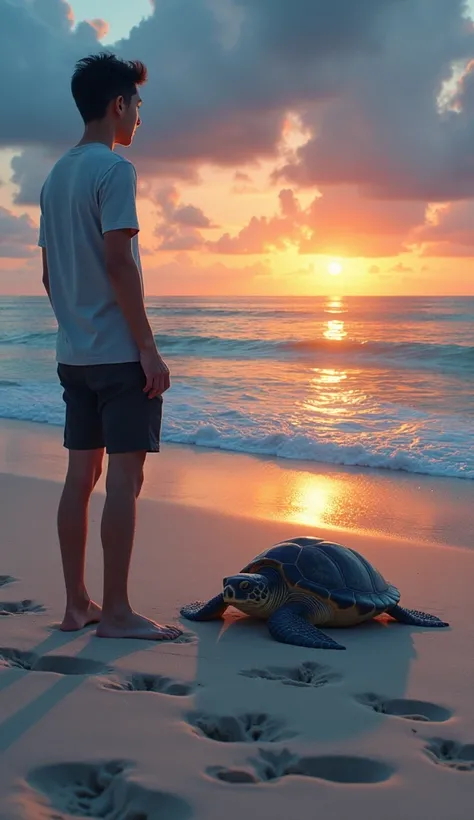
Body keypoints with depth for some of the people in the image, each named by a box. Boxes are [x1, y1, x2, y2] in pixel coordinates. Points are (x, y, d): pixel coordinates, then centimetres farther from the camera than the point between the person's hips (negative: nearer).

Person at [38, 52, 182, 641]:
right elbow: (119, 264, -17)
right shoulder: (114, 169, -10)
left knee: (81, 473, 9)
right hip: (119, 352, -8)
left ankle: (76, 604, 14)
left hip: (74, 352, 9)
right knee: (124, 477, -5)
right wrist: (149, 349, -16)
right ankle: (116, 612, -2)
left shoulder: (55, 176, 16)